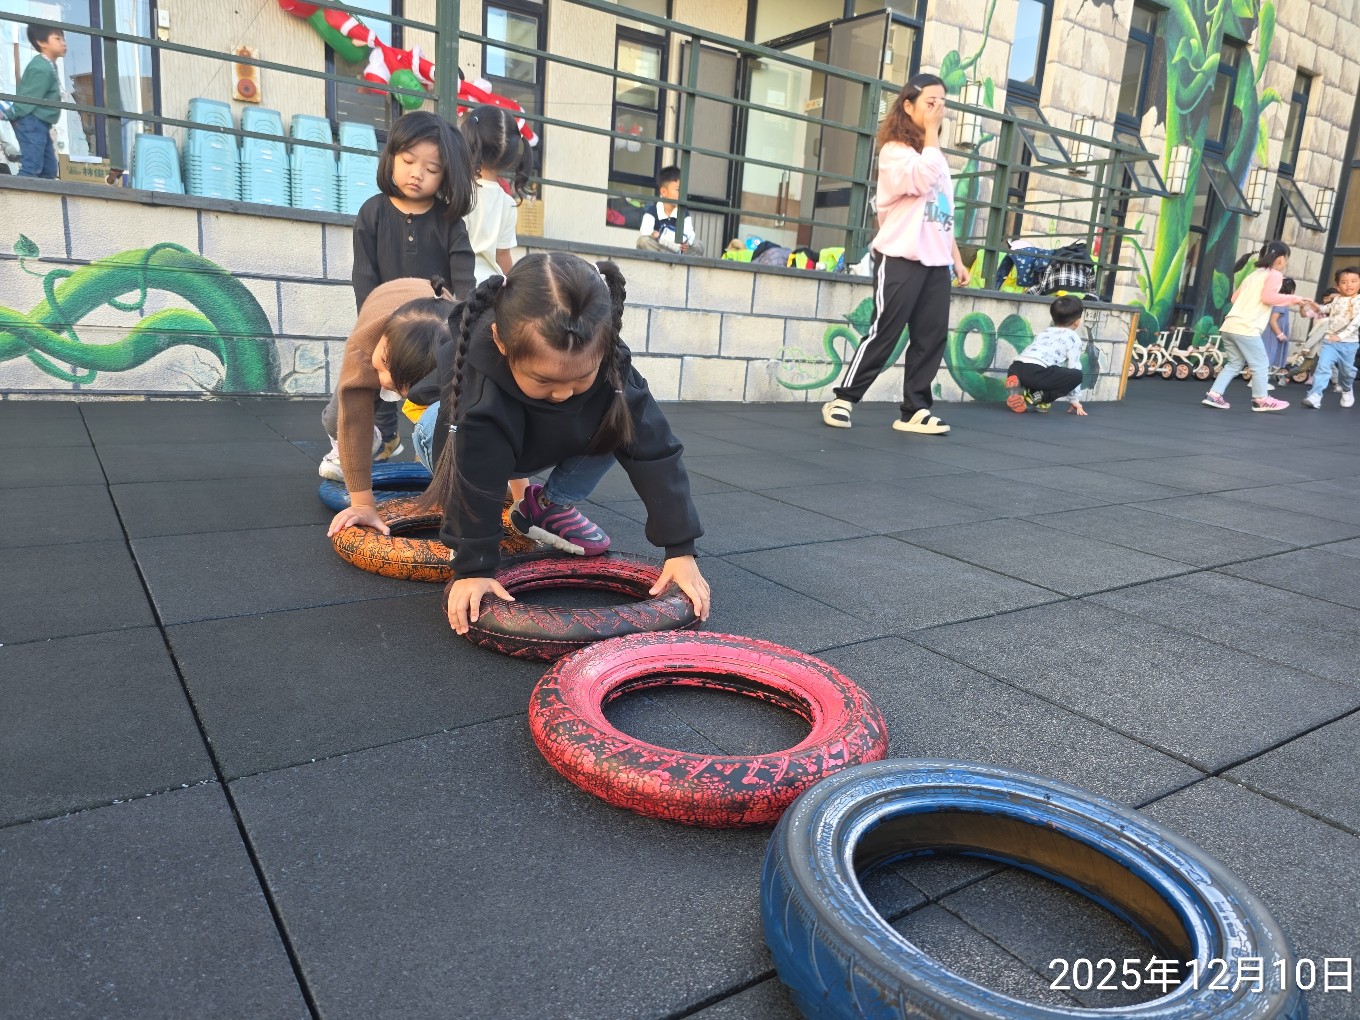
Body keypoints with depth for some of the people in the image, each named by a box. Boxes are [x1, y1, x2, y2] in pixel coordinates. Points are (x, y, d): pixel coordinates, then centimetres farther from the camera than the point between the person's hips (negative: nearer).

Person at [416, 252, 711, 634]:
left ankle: (548, 506, -1)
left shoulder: (610, 364, -35)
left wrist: (681, 549, -37)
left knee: (619, 427, -24)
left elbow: (655, 452, -34)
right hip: (483, 445, -3)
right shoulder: (477, 381, -45)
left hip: (552, 442, 3)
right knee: (435, 436, -34)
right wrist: (473, 567, -39)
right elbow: (473, 479, -40)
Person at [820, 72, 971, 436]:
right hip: (901, 258, -7)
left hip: (936, 262, 7)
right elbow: (922, 179, -23)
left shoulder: (937, 155, 21)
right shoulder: (895, 149, -3)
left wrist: (957, 259, 18)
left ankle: (915, 410, 7)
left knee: (931, 338, 2)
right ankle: (842, 399, 3)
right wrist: (931, 131, -12)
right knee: (884, 333, -7)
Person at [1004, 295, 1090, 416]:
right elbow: (1074, 367, 14)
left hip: (1015, 369, 7)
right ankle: (1036, 398, -7)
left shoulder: (1043, 332, 35)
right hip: (1036, 371, -7)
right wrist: (1074, 400, 21)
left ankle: (1023, 391, 3)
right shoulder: (1073, 337, 15)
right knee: (1077, 375, 5)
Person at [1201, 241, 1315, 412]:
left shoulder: (1253, 274, 24)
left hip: (1229, 326, 8)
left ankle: (1213, 395, 5)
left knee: (1235, 363, 15)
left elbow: (1235, 297, 22)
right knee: (1260, 365, 4)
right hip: (1246, 328, -8)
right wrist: (1293, 298, -5)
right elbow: (1268, 297, -14)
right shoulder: (1274, 274, 0)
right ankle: (1261, 400, 12)